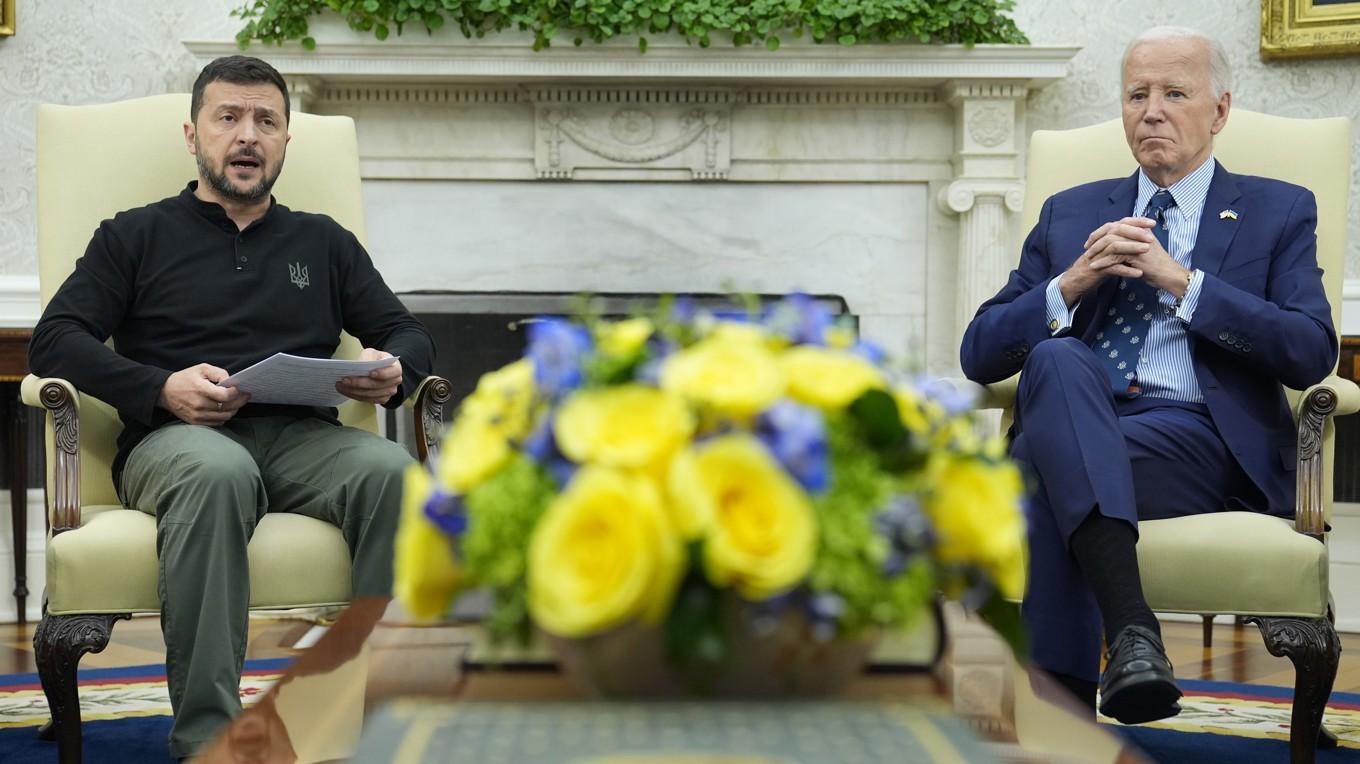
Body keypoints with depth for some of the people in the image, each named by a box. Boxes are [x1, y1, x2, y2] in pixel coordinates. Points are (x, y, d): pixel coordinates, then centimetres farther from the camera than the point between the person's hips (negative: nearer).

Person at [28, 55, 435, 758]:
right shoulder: (136, 237, 19)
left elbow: (407, 334, 24)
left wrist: (393, 371, -3)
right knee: (217, 472, -40)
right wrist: (161, 388, -11)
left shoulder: (325, 243, 27)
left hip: (304, 437, 2)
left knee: (391, 471, -33)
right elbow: (55, 341, 7)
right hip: (176, 438, -2)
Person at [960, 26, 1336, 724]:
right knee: (1059, 360, -35)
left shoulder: (1278, 213, 17)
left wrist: (1182, 281, -7)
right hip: (1074, 429, 3)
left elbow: (1313, 352, 0)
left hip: (1202, 440, -2)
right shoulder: (1069, 214, 25)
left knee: (1046, 468, -34)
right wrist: (1071, 284, -2)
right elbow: (980, 353, 17)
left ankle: (1065, 697, -33)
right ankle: (1131, 629, -48)